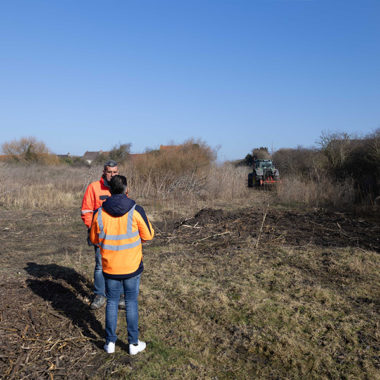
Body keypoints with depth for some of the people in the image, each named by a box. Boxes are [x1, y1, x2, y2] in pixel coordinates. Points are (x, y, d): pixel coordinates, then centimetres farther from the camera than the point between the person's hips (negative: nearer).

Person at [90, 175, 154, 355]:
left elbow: (94, 239, 4)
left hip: (110, 267, 2)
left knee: (112, 303, 17)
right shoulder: (136, 211, -15)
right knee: (131, 303, 12)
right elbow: (148, 235, -5)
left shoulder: (100, 213, -7)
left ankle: (110, 342, 26)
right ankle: (134, 343, 22)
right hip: (132, 266, -1)